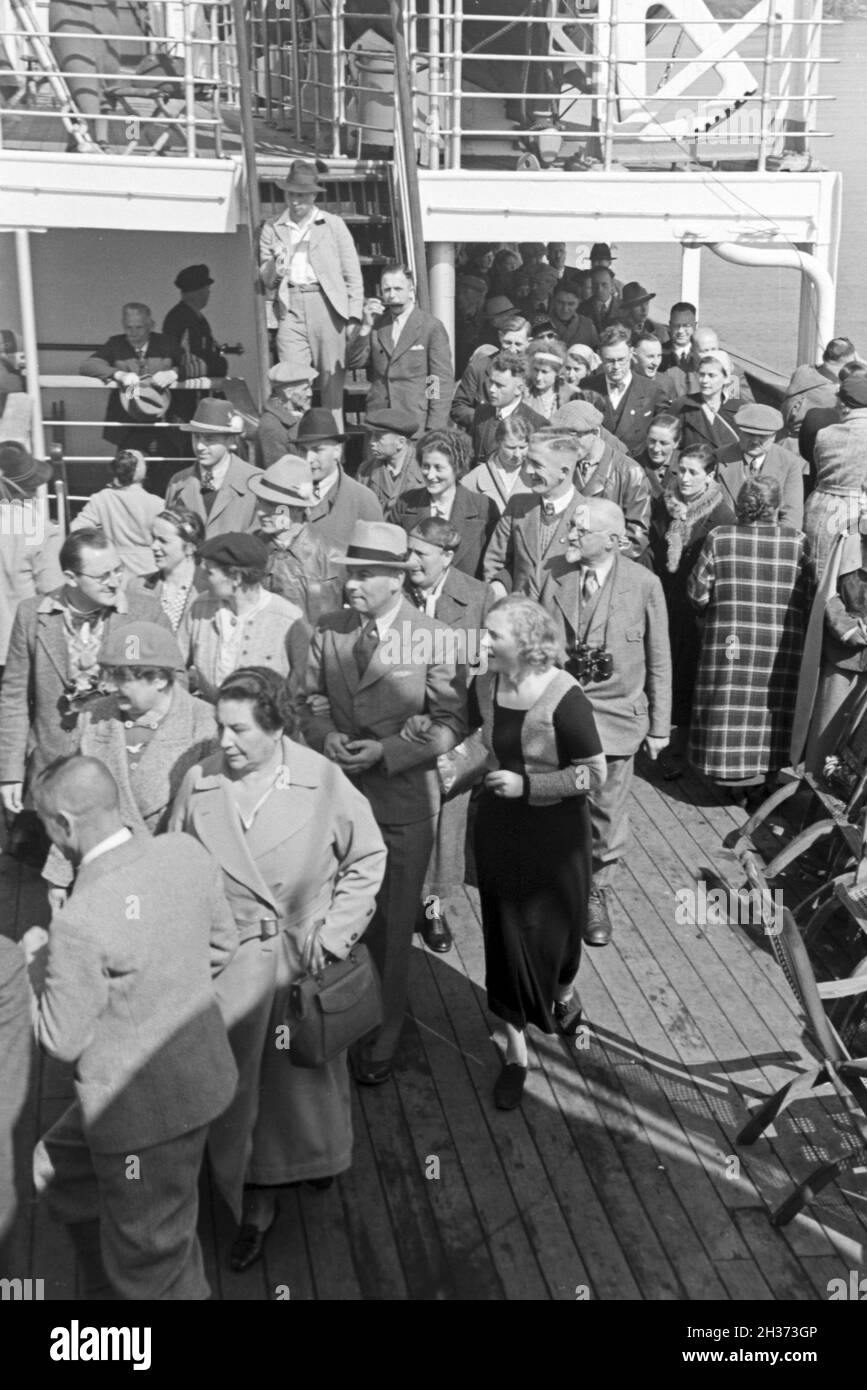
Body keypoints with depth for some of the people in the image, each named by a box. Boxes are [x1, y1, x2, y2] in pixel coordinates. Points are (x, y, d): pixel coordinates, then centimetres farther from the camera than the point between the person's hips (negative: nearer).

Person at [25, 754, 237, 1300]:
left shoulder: (79, 925, -29)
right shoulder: (185, 851, -10)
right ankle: (113, 1285, 48)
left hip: (145, 1104, -8)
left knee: (152, 1260, 15)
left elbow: (63, 1041, -16)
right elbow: (222, 945, 5)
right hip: (200, 1064, 8)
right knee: (58, 1168, 30)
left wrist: (35, 963, -2)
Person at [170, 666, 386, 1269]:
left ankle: (317, 1157, 48)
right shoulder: (200, 784, -10)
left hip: (307, 953, 0)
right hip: (233, 958, 0)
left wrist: (335, 933, -6)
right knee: (236, 1080, 2)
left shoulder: (322, 780, -14)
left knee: (309, 1067, 19)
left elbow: (367, 857, -2)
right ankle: (255, 1200, 23)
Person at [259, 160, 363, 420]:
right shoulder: (272, 228, 17)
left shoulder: (334, 225, 13)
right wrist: (273, 269, -8)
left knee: (332, 379, -4)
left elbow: (352, 274, 9)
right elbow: (264, 279, 17)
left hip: (327, 305, -1)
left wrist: (353, 317, -2)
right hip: (290, 307, 1)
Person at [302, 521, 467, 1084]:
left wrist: (385, 752, -20)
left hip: (405, 799, -3)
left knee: (395, 918, 9)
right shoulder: (328, 631, 0)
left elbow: (452, 724, -11)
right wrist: (327, 736, -11)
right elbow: (313, 701, 10)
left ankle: (388, 1027, 26)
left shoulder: (431, 637, -12)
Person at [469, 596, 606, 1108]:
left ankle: (565, 992, 50)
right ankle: (517, 1050, 22)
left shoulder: (564, 697, -22)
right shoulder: (484, 688, -6)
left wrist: (527, 785, -21)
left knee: (553, 928, 14)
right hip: (499, 826, 4)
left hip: (555, 830, -4)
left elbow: (594, 773, -17)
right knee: (505, 934, 8)